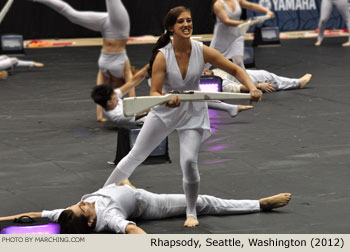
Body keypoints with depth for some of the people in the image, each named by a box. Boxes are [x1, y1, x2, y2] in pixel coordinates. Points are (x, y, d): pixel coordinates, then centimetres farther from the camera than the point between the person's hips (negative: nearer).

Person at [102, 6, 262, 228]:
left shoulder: (202, 51, -17)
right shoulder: (162, 56, -20)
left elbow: (236, 70, -10)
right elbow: (154, 92, -20)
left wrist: (252, 88, -27)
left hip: (193, 113, 0)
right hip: (164, 110, 0)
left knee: (189, 161, -15)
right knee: (136, 156, 5)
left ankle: (192, 213, 7)